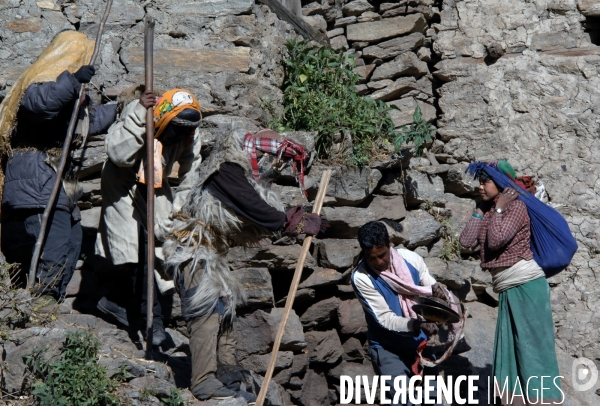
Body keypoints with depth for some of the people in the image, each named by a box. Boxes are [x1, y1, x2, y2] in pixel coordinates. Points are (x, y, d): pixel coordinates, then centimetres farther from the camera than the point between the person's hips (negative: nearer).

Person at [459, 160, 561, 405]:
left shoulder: (516, 206, -8)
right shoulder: (487, 211, 14)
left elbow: (496, 241, -19)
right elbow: (466, 241, 2)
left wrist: (499, 208, -8)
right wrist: (481, 210, 4)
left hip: (526, 284, -8)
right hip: (508, 290, 8)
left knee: (533, 346, -8)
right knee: (509, 351, 5)